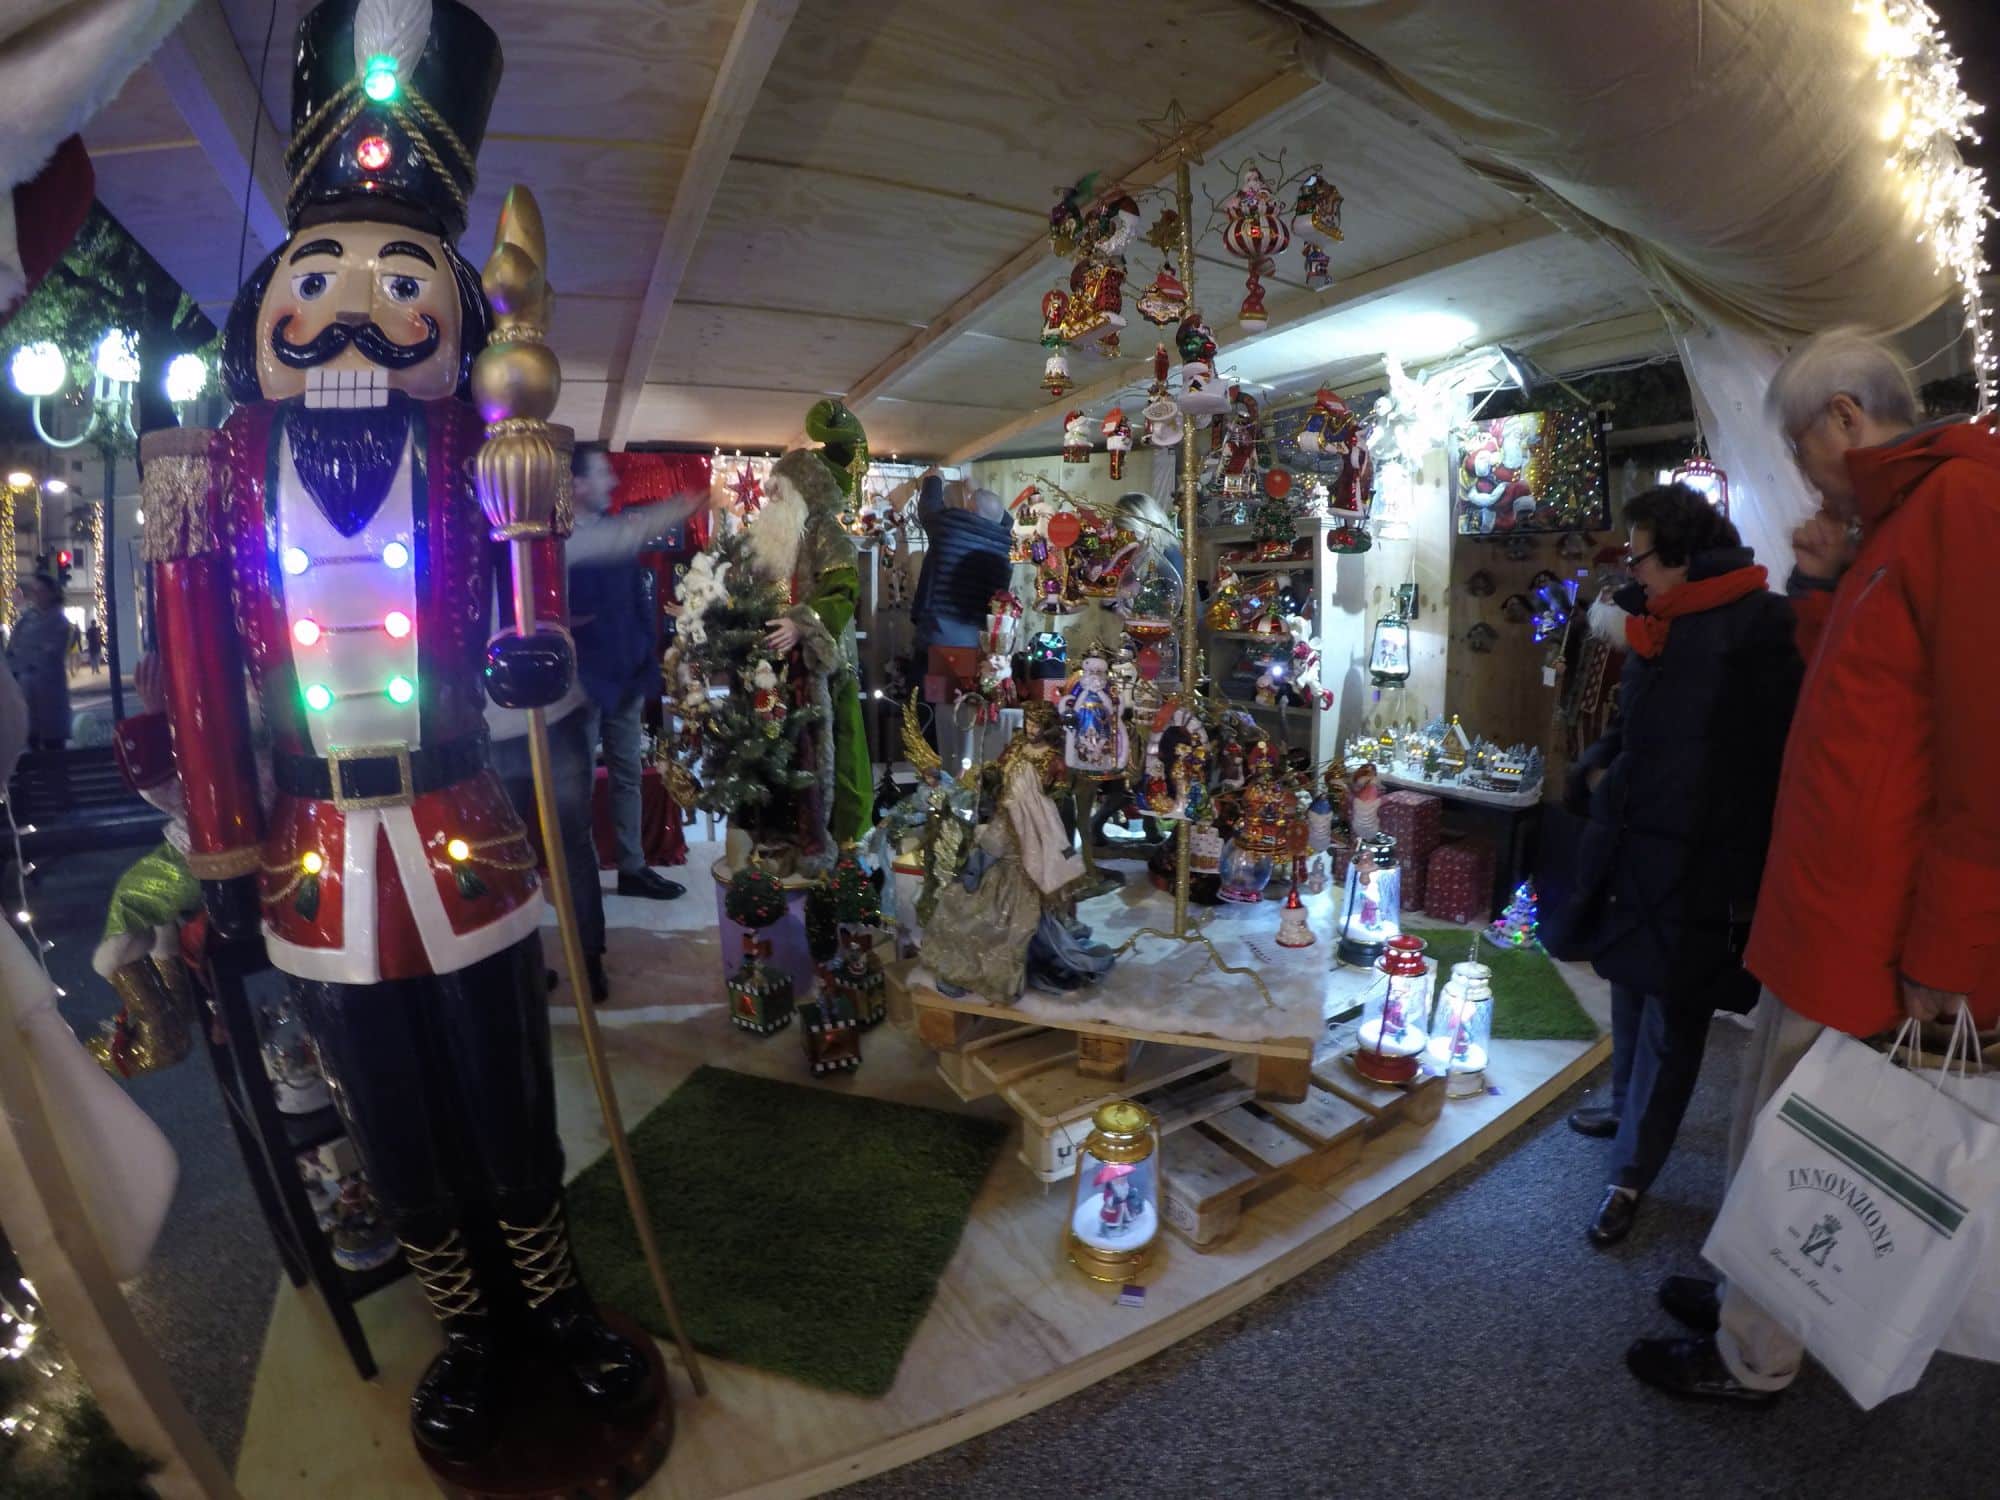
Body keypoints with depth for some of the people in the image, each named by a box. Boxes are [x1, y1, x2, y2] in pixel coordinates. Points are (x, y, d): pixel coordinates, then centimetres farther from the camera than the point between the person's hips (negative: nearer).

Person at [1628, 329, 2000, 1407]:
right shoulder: (1894, 520, 15)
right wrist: (1821, 588, 7)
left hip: (1866, 935, -9)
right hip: (1821, 911, 9)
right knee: (1774, 1131, 21)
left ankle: (1751, 1358, 24)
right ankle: (1752, 1297, 38)